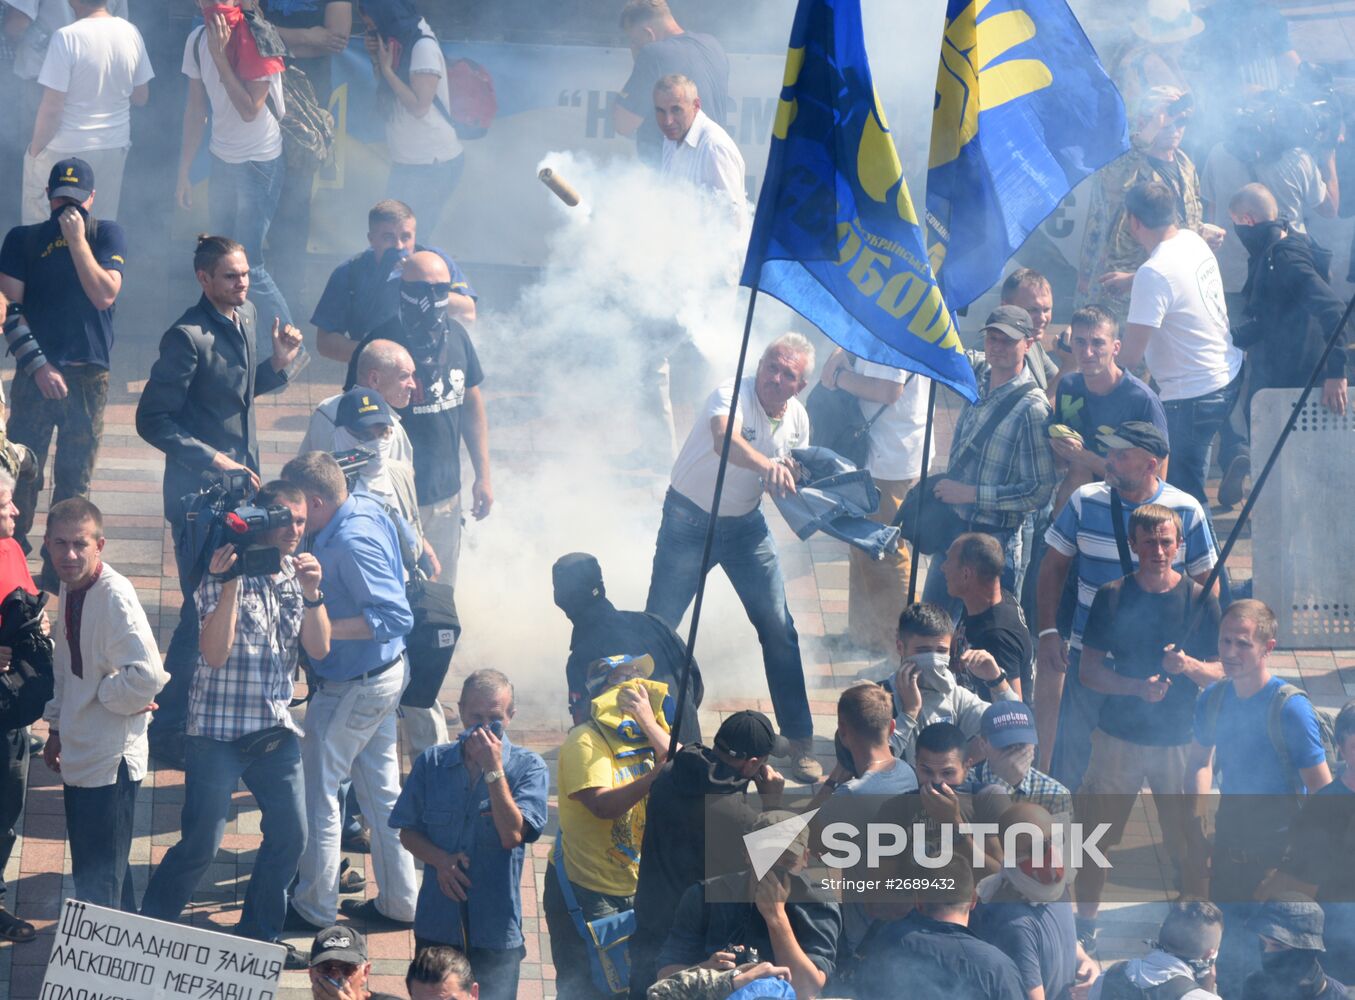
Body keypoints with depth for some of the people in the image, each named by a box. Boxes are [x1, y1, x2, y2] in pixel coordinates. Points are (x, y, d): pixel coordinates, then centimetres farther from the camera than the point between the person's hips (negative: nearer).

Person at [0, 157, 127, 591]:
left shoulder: (107, 235, 6)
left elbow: (105, 294, -8)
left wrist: (78, 240, -11)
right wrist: (38, 364, -9)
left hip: (88, 376, 0)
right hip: (36, 375, 0)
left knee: (75, 481, 4)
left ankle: (60, 570, 11)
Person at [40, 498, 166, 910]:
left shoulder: (113, 595, -22)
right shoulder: (70, 587, 6)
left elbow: (147, 675, -33)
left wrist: (105, 695, -16)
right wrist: (57, 728, 20)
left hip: (110, 762, -9)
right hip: (79, 756, 9)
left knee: (98, 881, -2)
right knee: (91, 872, 19)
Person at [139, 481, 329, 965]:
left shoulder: (296, 573, 6)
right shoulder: (224, 571, -11)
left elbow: (318, 649, -1)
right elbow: (215, 653, -19)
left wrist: (312, 593, -16)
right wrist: (230, 584, -27)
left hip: (276, 729, 6)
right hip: (219, 729, -6)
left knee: (290, 835, 6)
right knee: (201, 844, -7)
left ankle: (259, 935, 23)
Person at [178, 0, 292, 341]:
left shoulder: (256, 40, -19)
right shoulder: (198, 40, 1)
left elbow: (250, 109, -24)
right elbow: (196, 109, 10)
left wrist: (220, 56, -26)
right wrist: (184, 172, 12)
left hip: (259, 163, -6)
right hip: (222, 160, 6)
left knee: (248, 265, -9)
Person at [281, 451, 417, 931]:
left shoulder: (350, 544, -28)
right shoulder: (366, 507, 0)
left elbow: (395, 617, -31)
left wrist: (324, 627, -30)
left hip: (353, 688, -10)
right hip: (385, 674, 10)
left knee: (318, 792, 2)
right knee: (381, 789, 17)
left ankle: (315, 906, 12)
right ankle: (398, 901, 25)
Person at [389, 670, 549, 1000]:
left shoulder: (529, 768, -6)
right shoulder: (432, 763, 2)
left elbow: (512, 835, -17)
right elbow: (408, 832, 7)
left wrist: (494, 769, -21)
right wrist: (440, 860, -12)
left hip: (496, 930, -3)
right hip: (436, 924, 3)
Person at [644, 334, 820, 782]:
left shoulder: (797, 418, -5)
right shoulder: (732, 396, -26)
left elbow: (792, 480, 10)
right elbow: (724, 440, -49)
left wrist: (792, 477, -15)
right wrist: (766, 465, -69)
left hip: (746, 526, 5)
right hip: (689, 521, -5)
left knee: (779, 627, -1)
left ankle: (800, 742, 7)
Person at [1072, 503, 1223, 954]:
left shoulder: (1200, 600, 0)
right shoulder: (1112, 598, 0)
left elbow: (1220, 674, 2)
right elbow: (1089, 670, -1)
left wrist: (1188, 666, -20)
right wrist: (1137, 687, -18)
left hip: (1180, 740, 0)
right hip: (1119, 735, 1)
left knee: (1187, 847, 0)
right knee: (1098, 837, 2)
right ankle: (1084, 929, 17)